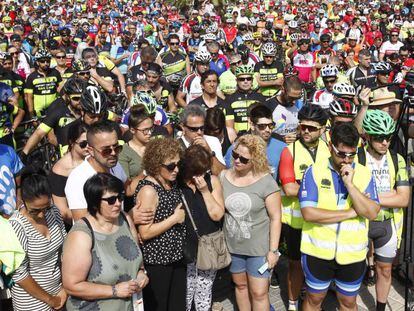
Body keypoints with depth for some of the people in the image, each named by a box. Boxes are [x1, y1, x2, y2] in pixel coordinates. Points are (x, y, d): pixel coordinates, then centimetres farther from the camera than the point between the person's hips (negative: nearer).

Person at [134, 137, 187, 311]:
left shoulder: (172, 183, 4)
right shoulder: (148, 190, -20)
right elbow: (145, 233, -24)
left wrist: (181, 216, 5)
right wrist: (175, 218, -20)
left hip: (176, 257, 8)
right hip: (156, 262, -8)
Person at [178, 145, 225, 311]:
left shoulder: (212, 181, -5)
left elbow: (217, 215, -10)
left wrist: (205, 190, -16)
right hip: (185, 249, -2)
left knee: (205, 294, 17)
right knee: (184, 296, 10)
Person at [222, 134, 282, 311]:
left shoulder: (266, 182, -15)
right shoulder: (223, 177, -3)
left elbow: (275, 217, -12)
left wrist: (273, 250, -12)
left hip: (259, 248, -4)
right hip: (232, 246, 4)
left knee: (259, 293, 3)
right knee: (240, 285, 19)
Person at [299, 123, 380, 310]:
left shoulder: (364, 174, -2)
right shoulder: (314, 172, -10)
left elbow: (372, 213, -13)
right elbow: (308, 213, -20)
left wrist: (350, 184, -23)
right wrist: (351, 212, -17)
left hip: (353, 254, 2)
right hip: (318, 252, -2)